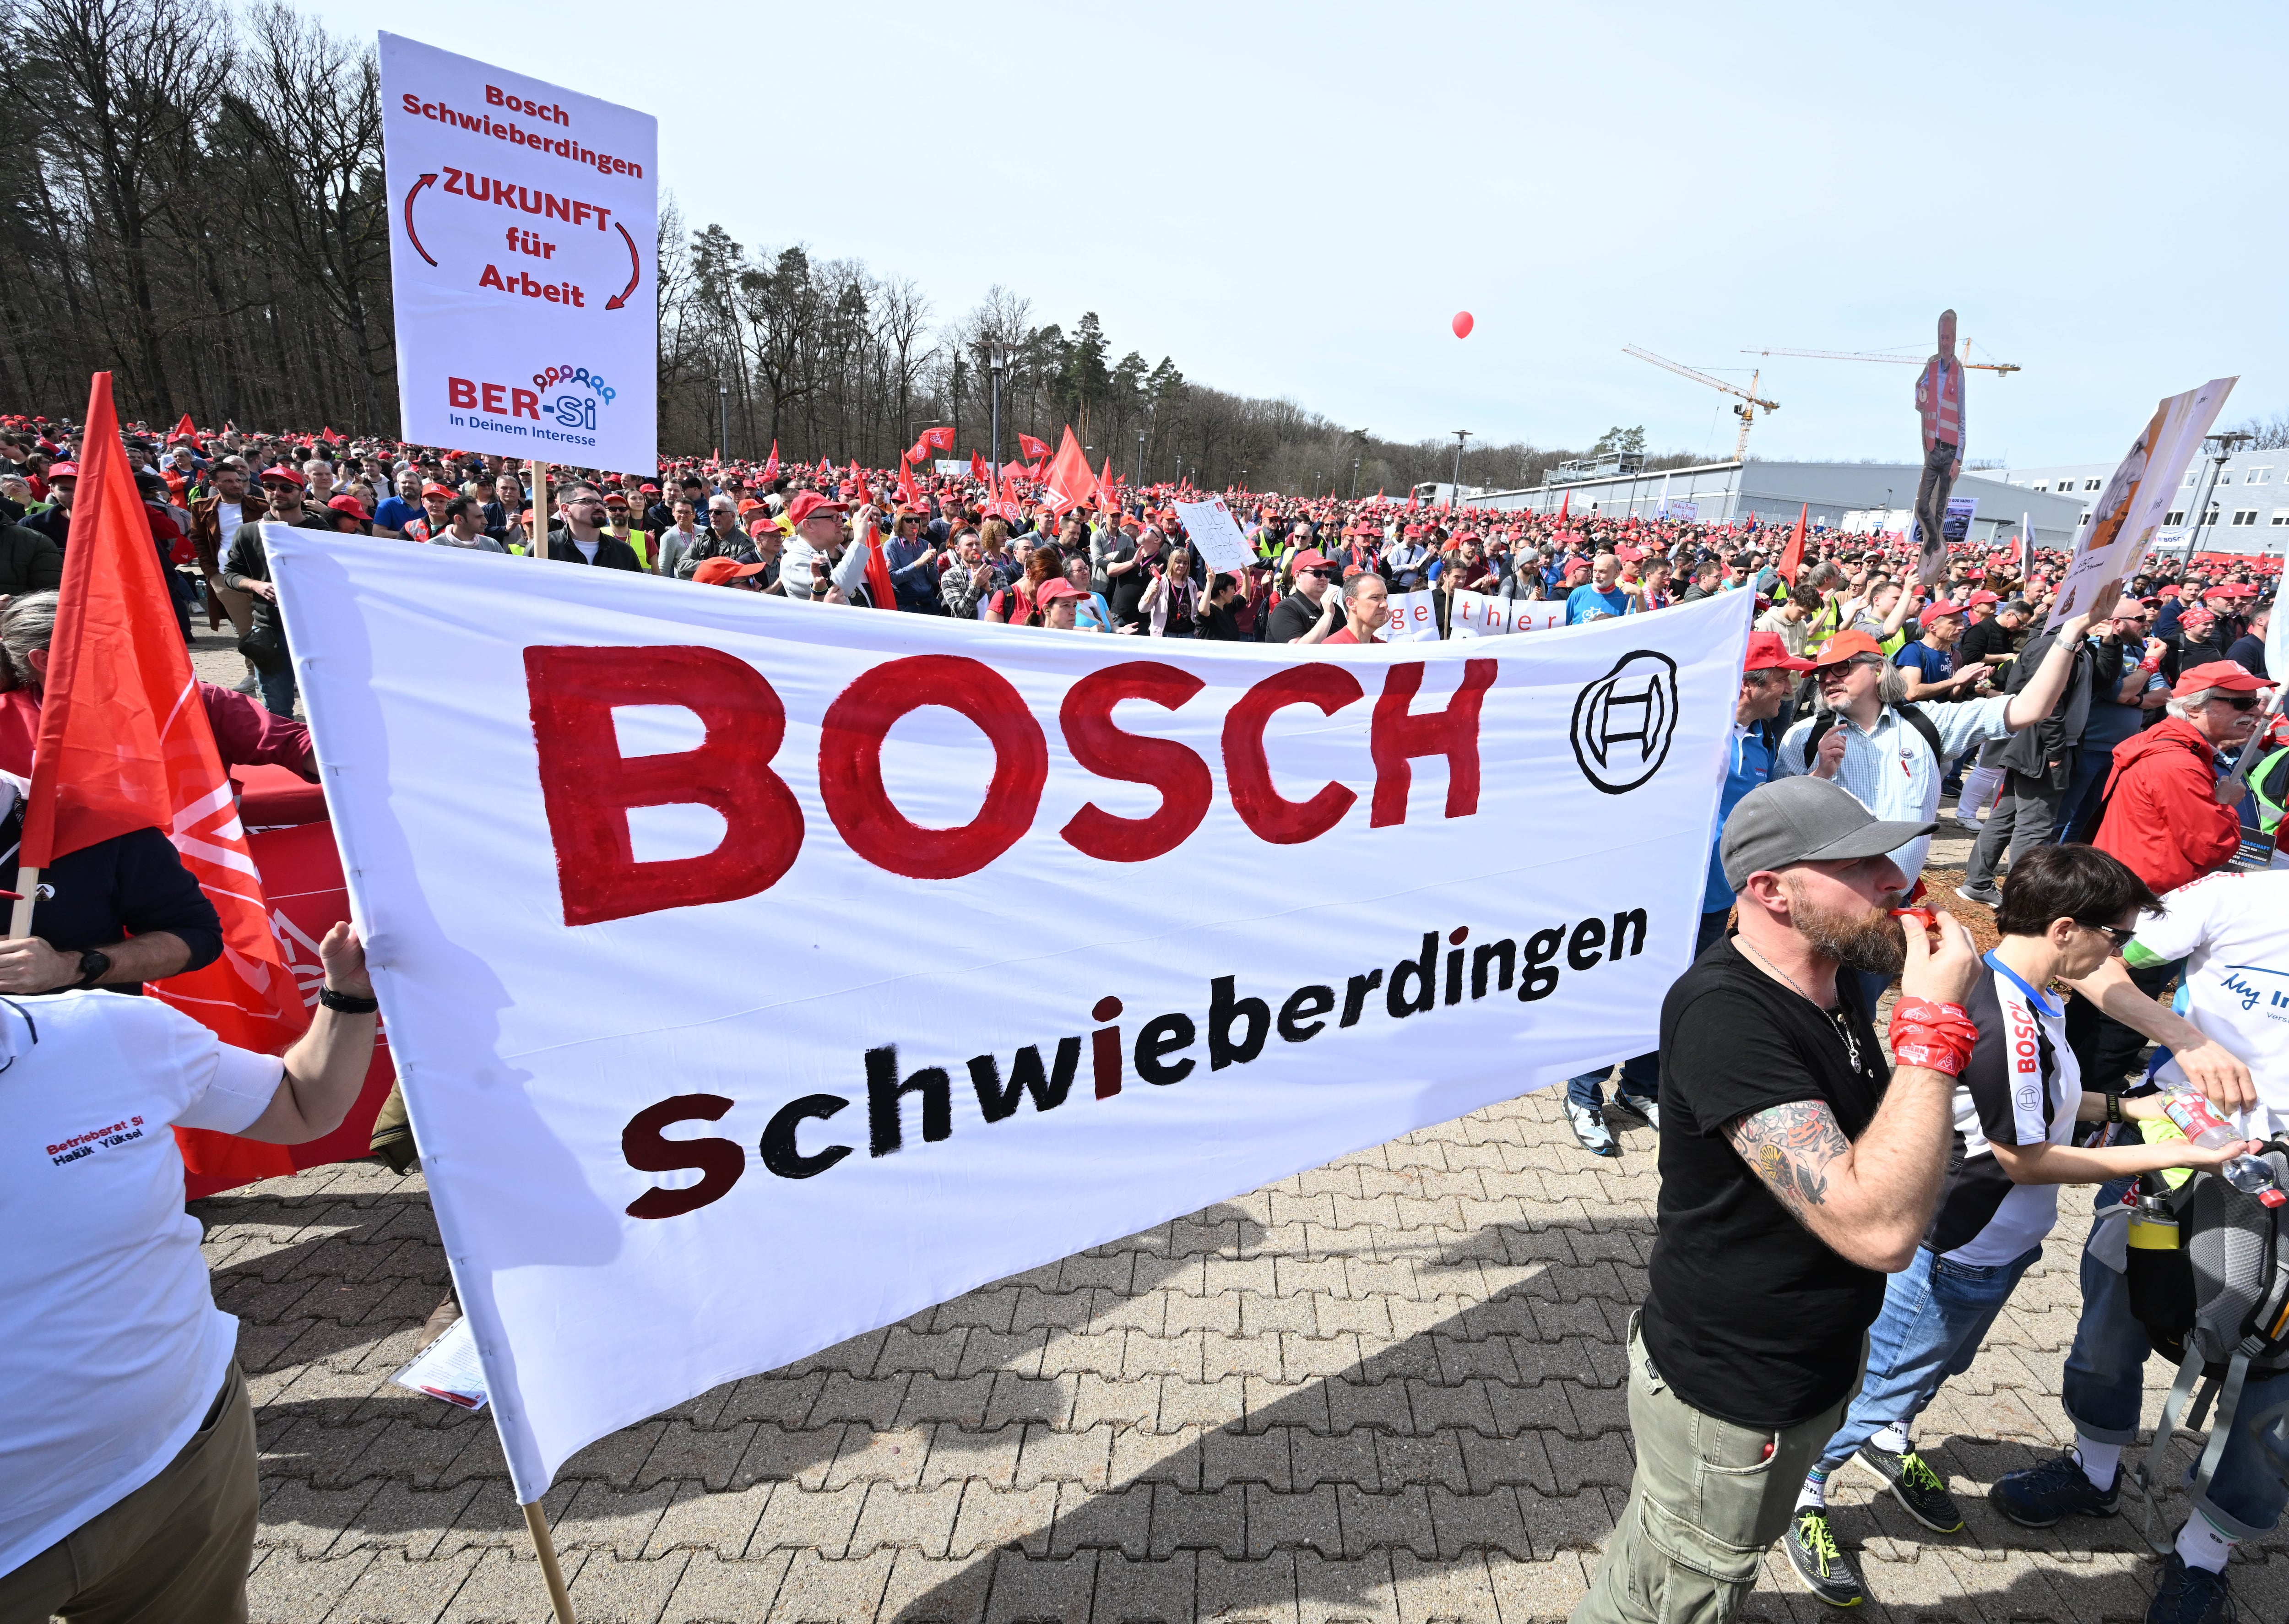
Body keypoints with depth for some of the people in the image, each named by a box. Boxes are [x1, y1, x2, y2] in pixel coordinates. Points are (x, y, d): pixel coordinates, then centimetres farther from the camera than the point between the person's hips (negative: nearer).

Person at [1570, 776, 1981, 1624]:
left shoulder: (1827, 985, -1)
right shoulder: (1723, 1011, -31)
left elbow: (1881, 1162, 14)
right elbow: (1876, 1227, -35)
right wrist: (1936, 1022, -32)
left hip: (1815, 1366, 9)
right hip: (1725, 1399, -9)